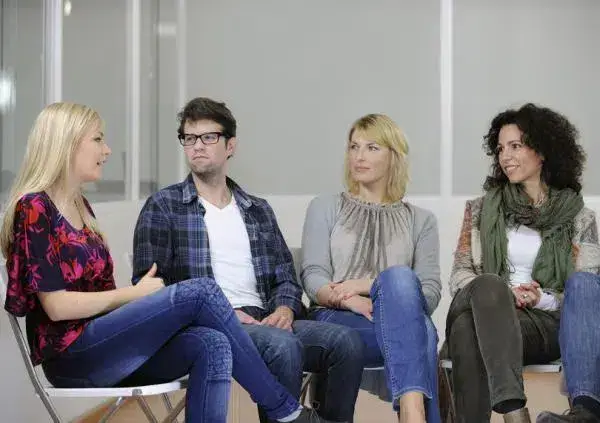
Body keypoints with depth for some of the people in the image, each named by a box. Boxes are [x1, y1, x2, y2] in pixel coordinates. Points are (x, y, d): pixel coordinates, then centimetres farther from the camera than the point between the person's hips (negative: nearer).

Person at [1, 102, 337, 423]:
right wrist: (135, 294, -6)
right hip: (72, 355, -8)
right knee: (201, 291, -21)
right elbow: (57, 305, -15)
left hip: (103, 345, 8)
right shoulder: (35, 208, -10)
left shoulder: (79, 205, 18)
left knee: (211, 344, -21)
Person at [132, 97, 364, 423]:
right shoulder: (163, 207, 8)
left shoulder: (259, 210, 23)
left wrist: (285, 308, -5)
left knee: (346, 341, -22)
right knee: (283, 344, -34)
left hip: (264, 322, 5)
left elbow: (285, 277, 20)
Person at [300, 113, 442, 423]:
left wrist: (367, 285, -10)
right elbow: (313, 276, 6)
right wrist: (350, 300, -17)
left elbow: (430, 293, 7)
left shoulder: (421, 220, 20)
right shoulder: (325, 208, 19)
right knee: (400, 276, -35)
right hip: (335, 320, -1)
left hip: (401, 325, 1)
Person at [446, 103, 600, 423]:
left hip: (544, 323, -2)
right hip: (481, 306, 2)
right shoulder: (481, 210, 19)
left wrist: (543, 299, -11)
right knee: (488, 284, -38)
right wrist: (501, 295, -8)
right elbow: (459, 275, 13)